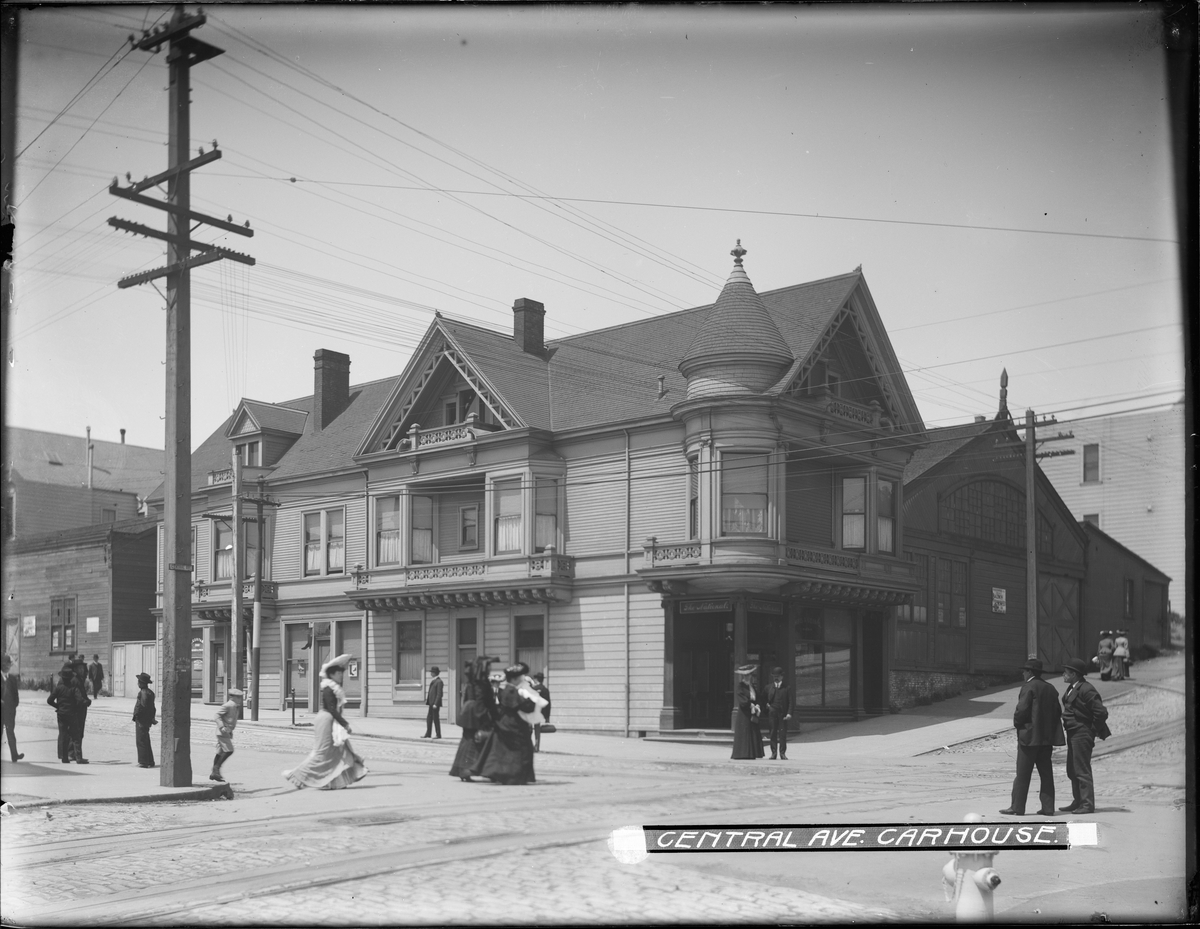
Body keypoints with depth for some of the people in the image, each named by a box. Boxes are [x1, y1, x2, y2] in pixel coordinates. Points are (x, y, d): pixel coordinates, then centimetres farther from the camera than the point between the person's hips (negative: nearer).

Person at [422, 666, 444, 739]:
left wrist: (435, 704, -21)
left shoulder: (439, 682, -13)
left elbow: (439, 694, -17)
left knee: (436, 718, -4)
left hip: (436, 703, -9)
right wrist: (427, 701, 13)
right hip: (431, 703, 9)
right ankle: (428, 734, 15)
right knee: (429, 718, 10)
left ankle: (438, 735, 1)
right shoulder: (433, 681, 16)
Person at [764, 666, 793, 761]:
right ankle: (773, 753, 7)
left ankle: (783, 753, 4)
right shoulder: (768, 687, 12)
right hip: (772, 713, 1)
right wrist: (766, 705, -5)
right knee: (773, 733, 3)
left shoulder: (787, 688, 6)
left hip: (783, 714, -1)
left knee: (783, 734, -1)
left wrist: (789, 713, -11)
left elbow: (790, 702, 0)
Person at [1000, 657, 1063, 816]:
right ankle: (1048, 807, 9)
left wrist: (1017, 723, -1)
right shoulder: (1050, 688, 11)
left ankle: (1017, 807, -1)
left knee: (1022, 774, -3)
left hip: (1029, 736, -7)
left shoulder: (1029, 687, -12)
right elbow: (1058, 712, 13)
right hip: (1047, 737, 7)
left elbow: (1022, 709, -17)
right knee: (1046, 773, 9)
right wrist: (1049, 727, 17)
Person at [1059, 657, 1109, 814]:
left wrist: (1093, 730, -11)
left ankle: (1088, 804, 0)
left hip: (1082, 735, -10)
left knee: (1082, 770, -6)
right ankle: (1078, 802, 24)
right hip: (1073, 734, 10)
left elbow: (1101, 712, -21)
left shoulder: (1086, 690, -18)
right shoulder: (1072, 688, 12)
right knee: (1072, 770, 15)